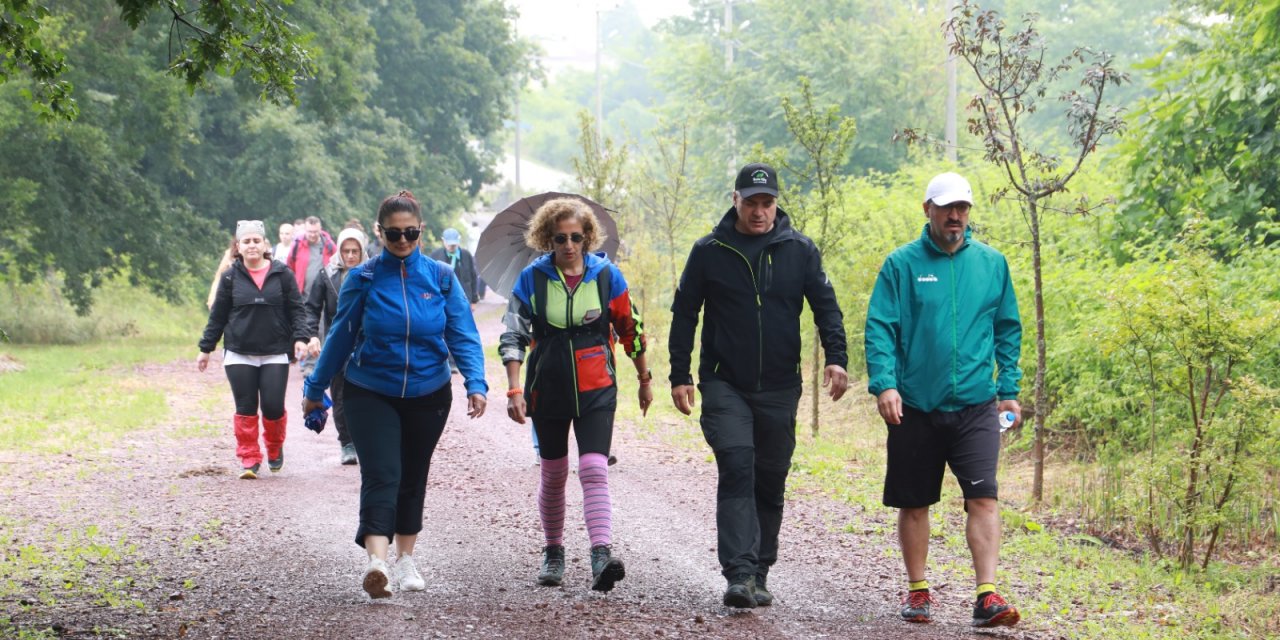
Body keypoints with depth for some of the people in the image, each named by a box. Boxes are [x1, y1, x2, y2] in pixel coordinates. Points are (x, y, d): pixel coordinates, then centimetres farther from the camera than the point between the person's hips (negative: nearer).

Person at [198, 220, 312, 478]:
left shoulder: (281, 274, 2)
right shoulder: (231, 277, 4)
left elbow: (296, 309, 4)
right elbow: (217, 316, 9)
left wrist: (300, 337, -10)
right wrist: (206, 348, 9)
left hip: (275, 354, -1)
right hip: (239, 354, 1)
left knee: (273, 406, -4)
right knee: (246, 408, 0)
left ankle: (275, 448, 23)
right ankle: (249, 459, 9)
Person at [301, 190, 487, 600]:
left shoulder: (441, 277, -2)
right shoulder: (363, 279, -4)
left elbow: (463, 335, -5)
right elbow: (340, 337, 4)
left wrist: (475, 383, -19)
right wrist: (315, 389, 10)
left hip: (427, 395, 2)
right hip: (370, 393, -2)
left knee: (412, 478, 13)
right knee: (381, 474, -18)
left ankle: (405, 560, 27)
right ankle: (376, 562, -31)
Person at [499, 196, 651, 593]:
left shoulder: (606, 275, -3)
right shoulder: (532, 279, -4)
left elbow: (630, 329, 7)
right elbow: (513, 336, -5)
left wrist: (645, 380, 14)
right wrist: (514, 389, -15)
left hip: (596, 390, -1)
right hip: (548, 391, 1)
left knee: (594, 471, -15)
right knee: (553, 475, 12)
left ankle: (602, 557, -25)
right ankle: (553, 552, 29)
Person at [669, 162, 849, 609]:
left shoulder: (799, 250, 3)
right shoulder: (709, 251, 1)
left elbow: (825, 306, 4)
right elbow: (684, 315, 7)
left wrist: (836, 358, -13)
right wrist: (679, 376, 1)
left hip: (779, 388, 2)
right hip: (724, 385, -2)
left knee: (770, 482, 8)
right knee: (737, 470, -17)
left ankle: (759, 575, 20)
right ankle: (739, 574, -21)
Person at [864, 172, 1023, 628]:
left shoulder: (991, 264, 7)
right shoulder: (902, 264, -1)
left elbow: (1008, 330, 13)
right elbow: (879, 328, -4)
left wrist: (1009, 390, 9)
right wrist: (883, 384, -16)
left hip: (975, 406, 0)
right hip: (915, 407, 0)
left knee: (983, 497, -12)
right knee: (913, 503, 10)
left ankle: (987, 596, -14)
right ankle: (917, 591, 24)